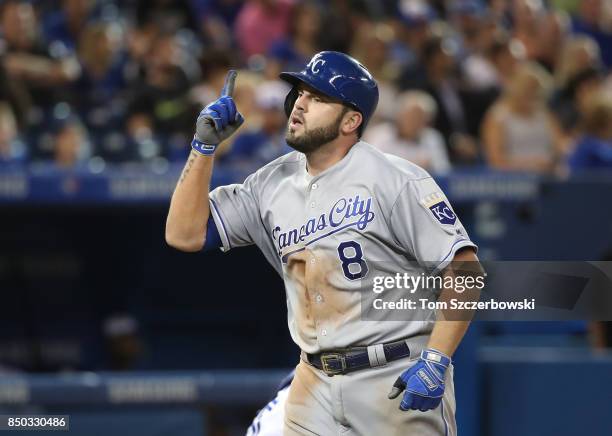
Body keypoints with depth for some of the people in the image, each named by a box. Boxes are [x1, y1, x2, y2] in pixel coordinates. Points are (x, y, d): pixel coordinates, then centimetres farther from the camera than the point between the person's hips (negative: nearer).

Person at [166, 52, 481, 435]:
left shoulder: (395, 180, -10)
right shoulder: (273, 184, 9)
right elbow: (185, 235, 7)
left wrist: (436, 362, -21)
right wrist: (204, 146, 0)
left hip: (401, 382, -5)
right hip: (315, 385, 6)